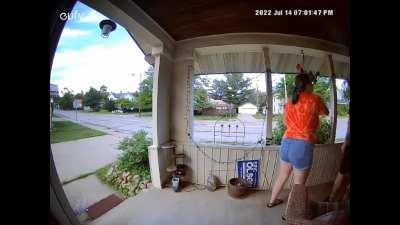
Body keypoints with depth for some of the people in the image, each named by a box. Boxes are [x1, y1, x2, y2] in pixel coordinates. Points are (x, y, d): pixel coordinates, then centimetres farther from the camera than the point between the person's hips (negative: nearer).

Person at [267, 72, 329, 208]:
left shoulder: (289, 103, 10)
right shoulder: (315, 99, -4)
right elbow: (326, 113, 16)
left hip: (286, 143, 6)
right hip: (302, 146, -6)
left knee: (282, 177, 25)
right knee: (298, 185, 13)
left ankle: (272, 201, 43)